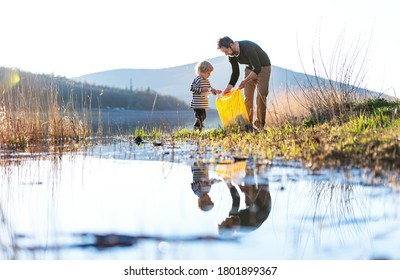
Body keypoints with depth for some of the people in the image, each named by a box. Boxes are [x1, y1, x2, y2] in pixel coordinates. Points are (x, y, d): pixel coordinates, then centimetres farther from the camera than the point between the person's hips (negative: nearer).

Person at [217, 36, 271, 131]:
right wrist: (229, 88, -8)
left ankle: (259, 124, -14)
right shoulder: (231, 55, -11)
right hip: (250, 68, 7)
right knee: (247, 96, -2)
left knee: (261, 95, -15)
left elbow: (257, 68, -37)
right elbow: (235, 73, 1)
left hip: (263, 67, -7)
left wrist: (245, 80, -46)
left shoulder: (248, 47, -35)